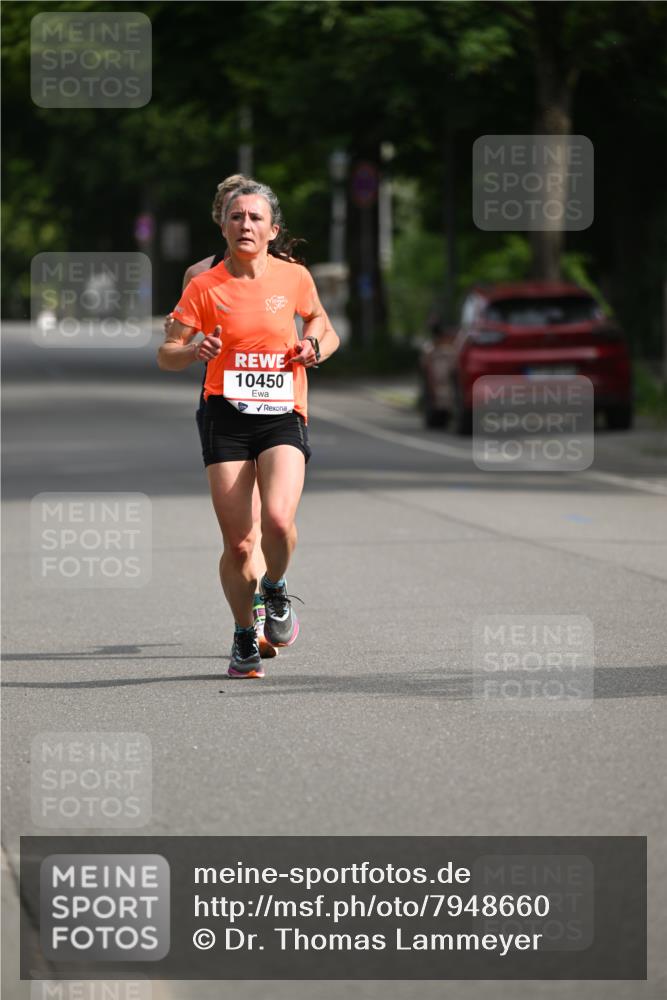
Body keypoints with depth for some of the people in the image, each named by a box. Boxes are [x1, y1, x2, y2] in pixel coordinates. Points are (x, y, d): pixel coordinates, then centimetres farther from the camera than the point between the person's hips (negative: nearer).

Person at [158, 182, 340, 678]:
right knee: (238, 545, -3)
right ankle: (245, 635, 21)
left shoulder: (294, 277, 3)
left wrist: (314, 348, -1)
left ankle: (275, 590, 9)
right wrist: (195, 350, -17)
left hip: (283, 414, 0)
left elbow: (321, 324, 21)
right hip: (227, 416, 0)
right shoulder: (205, 286, 0)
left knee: (278, 519, -23)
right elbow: (167, 355, 5)